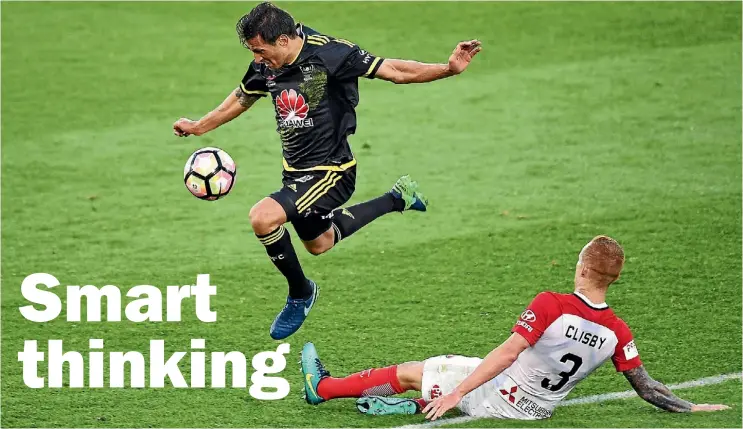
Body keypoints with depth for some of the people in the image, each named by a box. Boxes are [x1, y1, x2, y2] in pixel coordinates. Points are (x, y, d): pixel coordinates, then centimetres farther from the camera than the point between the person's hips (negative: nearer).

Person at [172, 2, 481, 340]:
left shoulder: (329, 54, -24)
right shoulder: (265, 66, -5)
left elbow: (394, 71, -20)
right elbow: (242, 97, 17)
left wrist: (448, 68, -30)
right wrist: (199, 127, 26)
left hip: (331, 170, -8)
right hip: (296, 171, 8)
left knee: (262, 218, -26)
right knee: (319, 243, 28)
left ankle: (300, 293, -2)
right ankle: (397, 199, 44)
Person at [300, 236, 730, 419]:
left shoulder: (551, 305, -25)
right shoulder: (617, 331, -12)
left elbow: (509, 352, -28)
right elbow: (647, 388, -8)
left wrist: (456, 392, -26)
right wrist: (692, 407, 6)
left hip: (497, 398, -5)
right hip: (537, 409, 5)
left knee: (410, 372, 11)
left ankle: (322, 388, 26)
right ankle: (415, 405, 21)